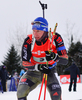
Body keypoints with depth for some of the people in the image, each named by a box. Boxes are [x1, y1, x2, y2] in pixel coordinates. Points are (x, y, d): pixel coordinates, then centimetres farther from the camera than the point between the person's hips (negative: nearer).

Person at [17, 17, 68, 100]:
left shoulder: (55, 38, -19)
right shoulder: (29, 41, -18)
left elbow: (65, 60, -18)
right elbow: (25, 63, -12)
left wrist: (55, 57, -40)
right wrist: (38, 67, -32)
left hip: (49, 71, 0)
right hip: (33, 71, 0)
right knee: (21, 92, -23)